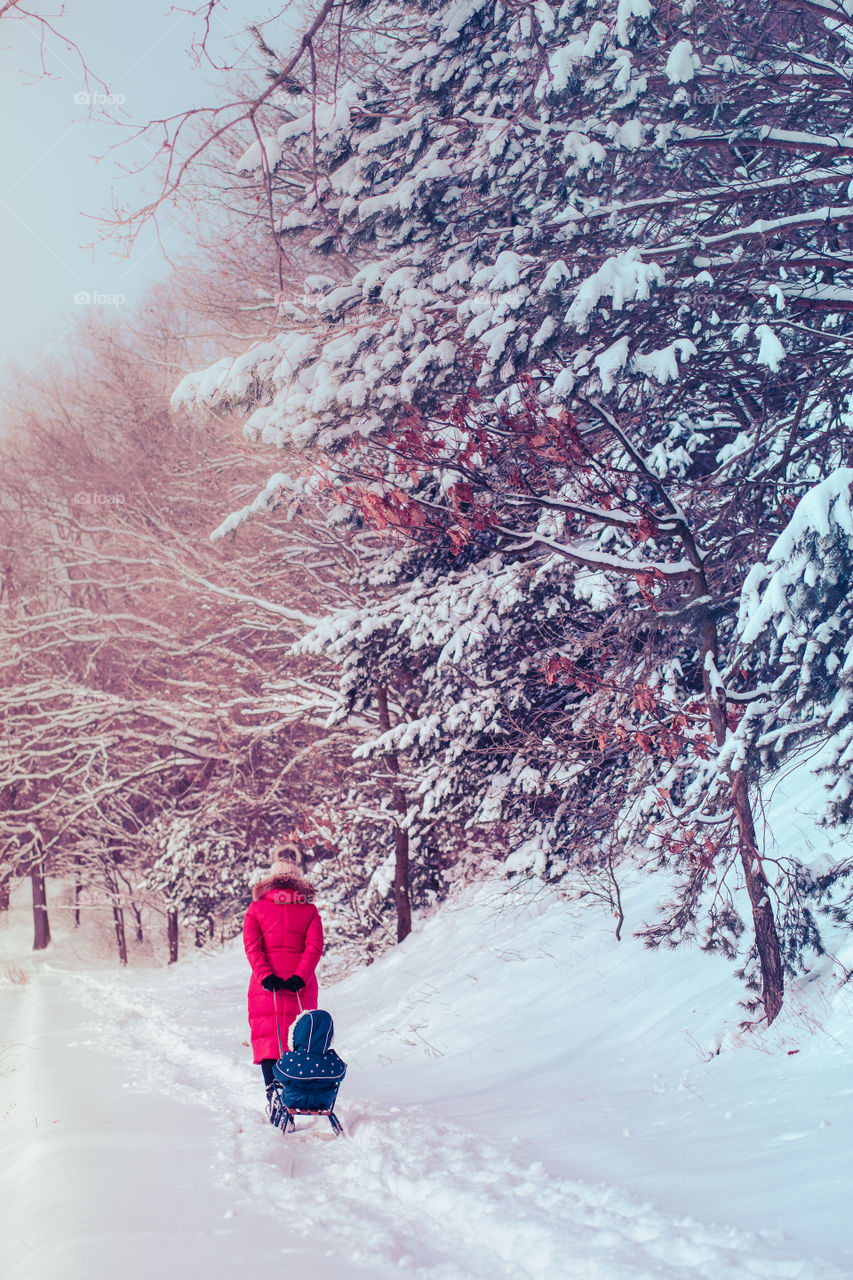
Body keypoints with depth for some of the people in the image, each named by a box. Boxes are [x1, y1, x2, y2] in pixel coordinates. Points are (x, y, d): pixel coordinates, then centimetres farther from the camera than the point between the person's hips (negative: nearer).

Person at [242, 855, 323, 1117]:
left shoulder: (256, 909, 5)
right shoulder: (309, 910, 6)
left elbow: (252, 946, -6)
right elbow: (314, 947, -5)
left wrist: (266, 977, -12)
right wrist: (299, 978, -11)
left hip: (266, 985, -1)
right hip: (301, 985, 1)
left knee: (267, 1036, 3)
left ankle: (274, 1092, -9)